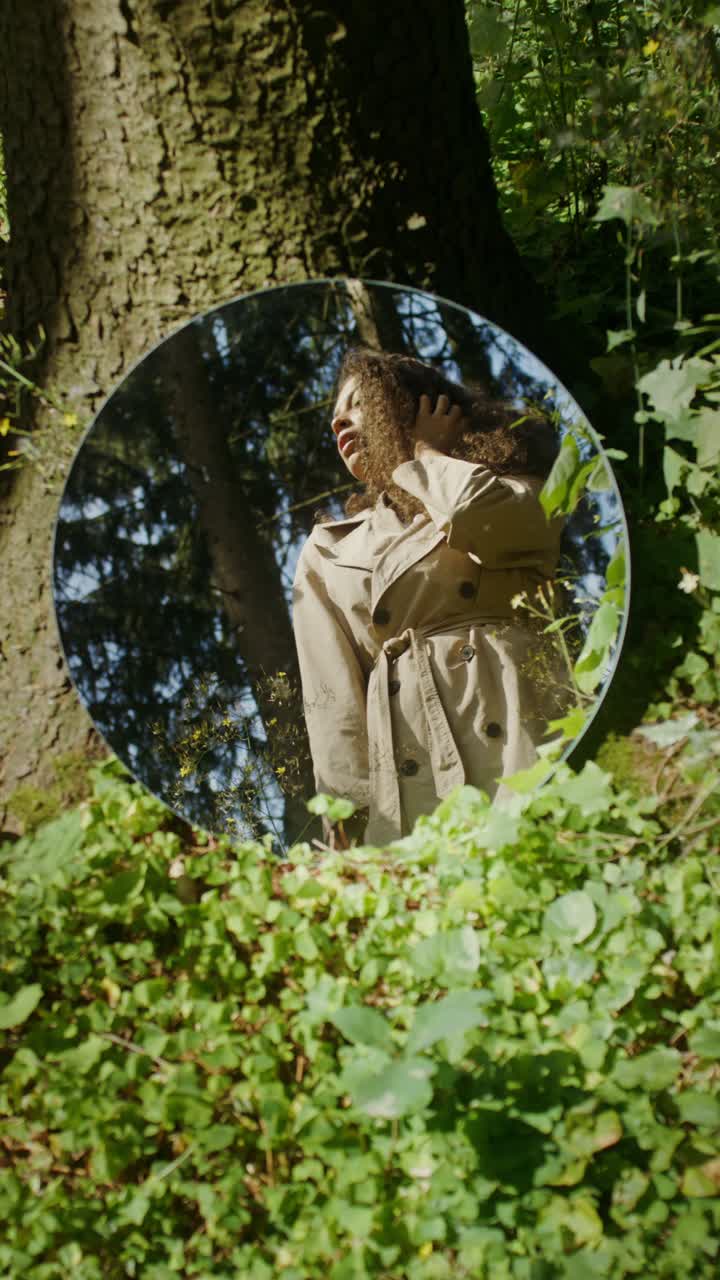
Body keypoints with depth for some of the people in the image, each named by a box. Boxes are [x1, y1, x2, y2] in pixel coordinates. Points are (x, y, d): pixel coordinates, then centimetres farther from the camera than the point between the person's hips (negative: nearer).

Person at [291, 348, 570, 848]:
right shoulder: (327, 553, 23)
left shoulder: (508, 481, 17)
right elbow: (333, 704, 12)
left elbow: (477, 518, -10)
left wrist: (425, 452, 12)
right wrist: (355, 811, -2)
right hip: (408, 784, 2)